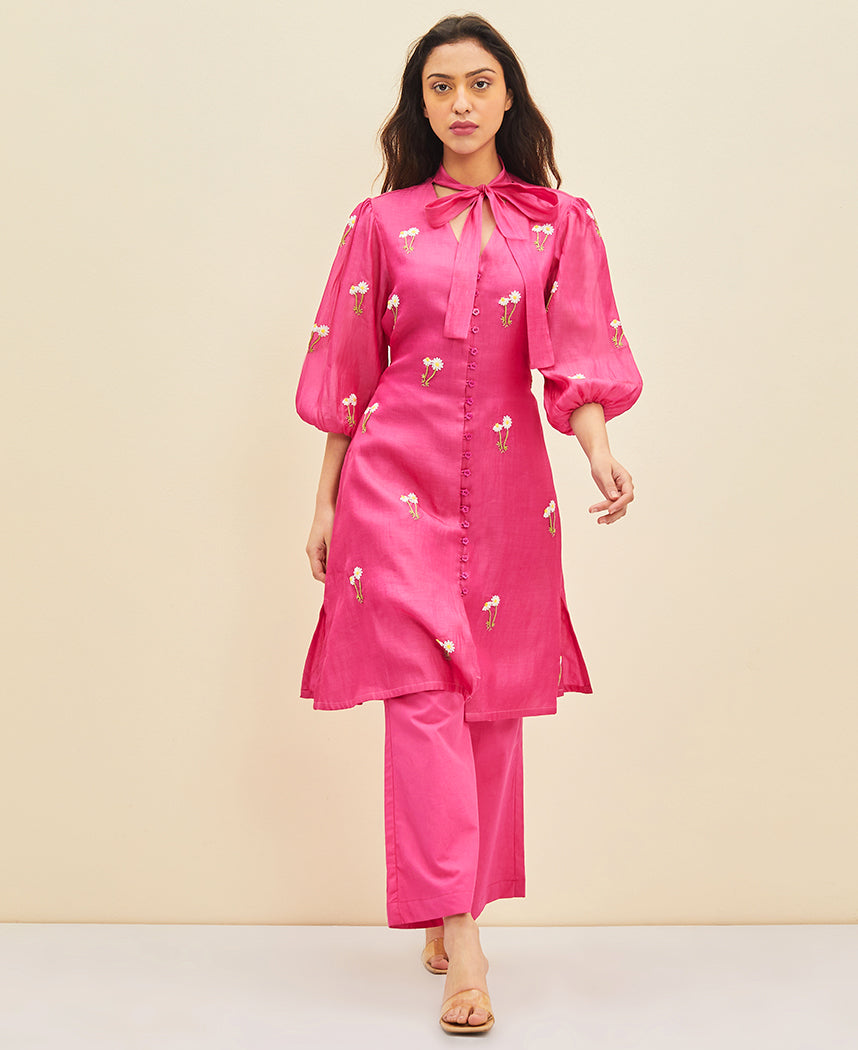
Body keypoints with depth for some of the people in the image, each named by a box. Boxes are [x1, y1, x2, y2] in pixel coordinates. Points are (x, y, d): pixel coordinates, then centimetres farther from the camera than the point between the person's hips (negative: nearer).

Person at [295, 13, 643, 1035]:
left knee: (493, 702, 6)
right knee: (424, 692, -11)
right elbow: (348, 371, 8)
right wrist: (326, 501, 7)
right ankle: (461, 944, -12)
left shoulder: (559, 222, 8)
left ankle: (445, 914, 22)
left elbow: (578, 350, -4)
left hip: (507, 481, 2)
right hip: (396, 476, -1)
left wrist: (598, 448, -23)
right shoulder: (381, 222, 7)